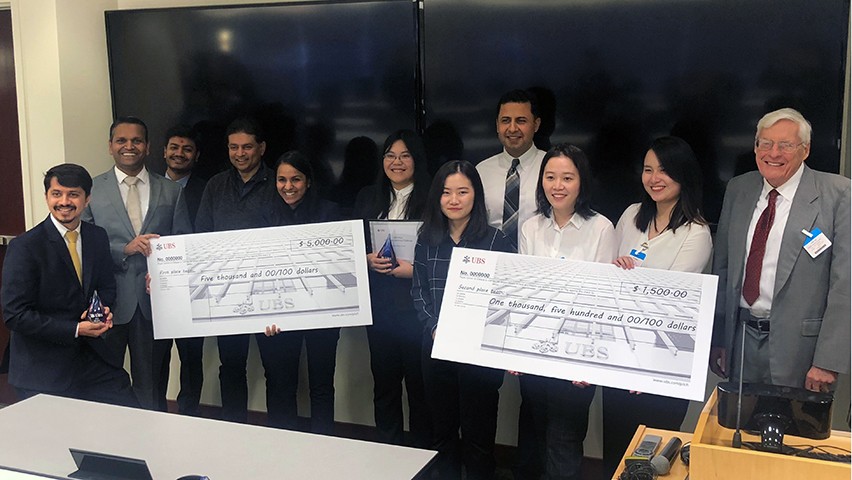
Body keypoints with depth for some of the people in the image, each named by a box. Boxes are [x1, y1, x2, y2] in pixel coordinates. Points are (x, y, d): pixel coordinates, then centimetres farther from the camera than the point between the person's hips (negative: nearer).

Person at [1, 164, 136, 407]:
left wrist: (104, 310, -6)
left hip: (94, 358, 5)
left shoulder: (98, 237, 5)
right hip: (43, 369, -5)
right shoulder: (24, 247, -12)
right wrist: (76, 330, -19)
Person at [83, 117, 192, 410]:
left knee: (152, 387, 10)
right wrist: (125, 249, -17)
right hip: (109, 303, -1)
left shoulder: (170, 191, 8)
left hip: (155, 300, 1)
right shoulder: (91, 189, 3)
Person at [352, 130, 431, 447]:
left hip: (417, 304, -4)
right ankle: (387, 448, 26)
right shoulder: (368, 198, 12)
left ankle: (422, 452, 17)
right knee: (383, 378, 10)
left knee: (418, 379, 2)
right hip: (379, 303, 4)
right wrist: (368, 260, -6)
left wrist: (414, 269, -17)